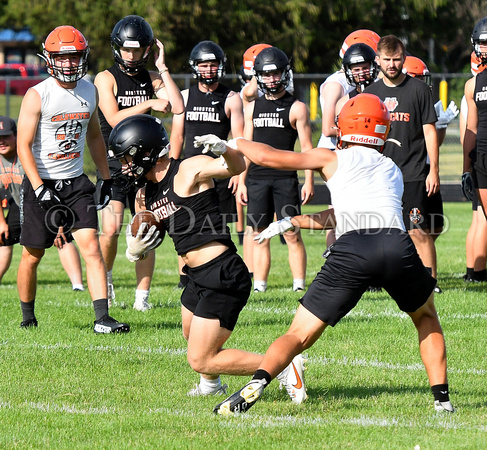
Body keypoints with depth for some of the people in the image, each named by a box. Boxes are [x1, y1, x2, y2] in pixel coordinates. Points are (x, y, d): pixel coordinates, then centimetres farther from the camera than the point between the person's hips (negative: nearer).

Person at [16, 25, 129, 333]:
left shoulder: (90, 92, 5)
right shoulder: (37, 96, -12)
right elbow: (24, 146, -14)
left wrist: (107, 178, 17)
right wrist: (40, 190, -21)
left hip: (76, 182, 4)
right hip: (42, 181, -4)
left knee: (92, 248, -10)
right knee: (33, 255, 6)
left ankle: (102, 319, -14)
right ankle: (28, 316, 27)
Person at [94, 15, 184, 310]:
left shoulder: (153, 78, 7)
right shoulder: (106, 79, -4)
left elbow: (178, 108, -8)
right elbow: (114, 119, -16)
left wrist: (163, 69, -7)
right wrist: (149, 104, -16)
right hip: (113, 165, -3)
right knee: (111, 229, -15)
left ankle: (142, 297, 11)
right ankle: (105, 275, 13)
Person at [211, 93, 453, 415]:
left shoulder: (333, 159, 20)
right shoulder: (393, 171, 32)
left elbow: (267, 157, 17)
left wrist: (234, 143, 36)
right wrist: (291, 223, 41)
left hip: (351, 251, -3)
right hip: (398, 245, 3)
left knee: (299, 336, 5)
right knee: (426, 317, 31)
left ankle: (258, 382, -20)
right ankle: (442, 396, 19)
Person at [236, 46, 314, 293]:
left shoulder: (296, 108, 1)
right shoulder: (253, 108, 14)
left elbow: (306, 147, -1)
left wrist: (309, 181, -8)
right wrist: (241, 182, 11)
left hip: (285, 178, -4)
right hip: (257, 178, 4)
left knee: (292, 235, -5)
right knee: (260, 235, 4)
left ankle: (299, 284, -3)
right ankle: (259, 286, 7)